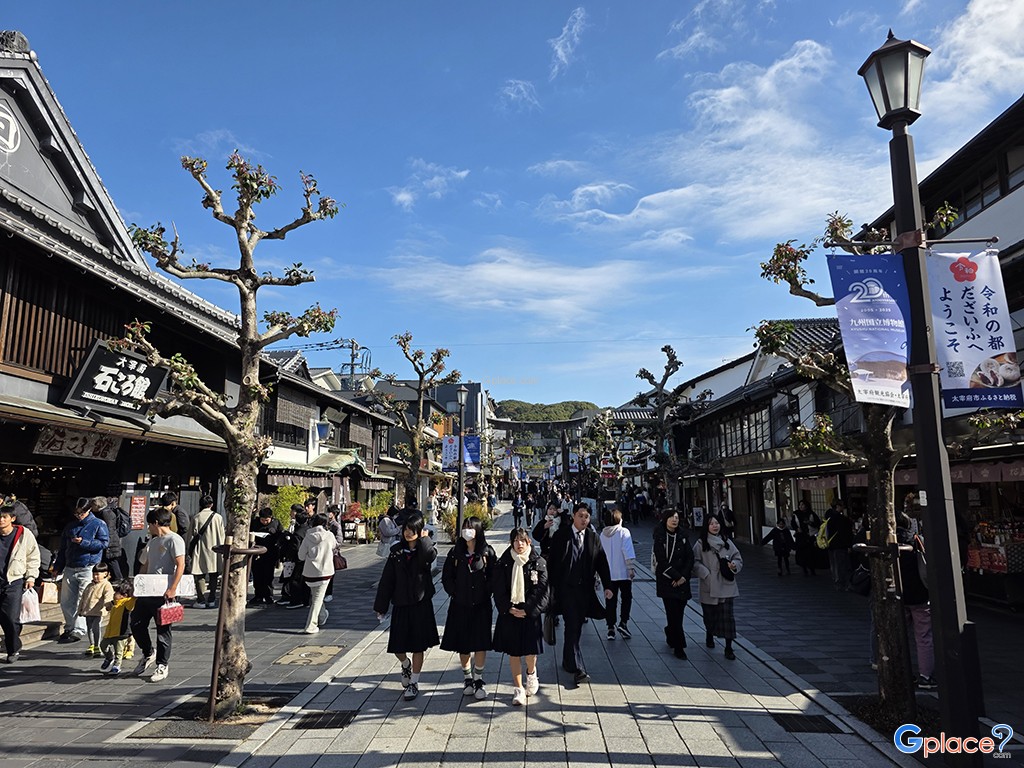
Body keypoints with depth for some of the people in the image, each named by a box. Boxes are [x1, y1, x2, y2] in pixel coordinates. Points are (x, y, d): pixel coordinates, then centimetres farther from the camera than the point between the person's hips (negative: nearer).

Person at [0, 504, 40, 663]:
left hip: (15, 582, -3)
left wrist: (31, 577, 1)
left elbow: (33, 557, 5)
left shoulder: (24, 534, -3)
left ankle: (13, 650, 8)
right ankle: (13, 649, 16)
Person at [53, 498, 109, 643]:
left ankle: (78, 631, 2)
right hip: (70, 568, 6)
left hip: (88, 569, -6)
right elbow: (63, 548, 20)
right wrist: (57, 567, 16)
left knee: (82, 601, -4)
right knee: (66, 601, 9)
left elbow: (104, 543, -9)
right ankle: (69, 628, 24)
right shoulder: (70, 526, 15)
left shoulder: (98, 524, -2)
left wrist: (83, 542, -17)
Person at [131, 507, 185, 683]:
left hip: (164, 594, -8)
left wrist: (172, 589, -23)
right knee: (136, 624, 10)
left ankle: (162, 665, 13)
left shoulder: (174, 540, -10)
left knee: (163, 629, 1)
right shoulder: (152, 541, 18)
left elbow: (180, 565, -17)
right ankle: (148, 653, 32)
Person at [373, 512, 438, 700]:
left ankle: (414, 683, 23)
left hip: (421, 605, -2)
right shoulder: (396, 551, 3)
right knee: (397, 647, 5)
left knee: (418, 646, 5)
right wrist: (380, 606, 3)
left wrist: (425, 538, -15)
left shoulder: (424, 551, -4)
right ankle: (406, 665, 39)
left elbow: (431, 555, -32)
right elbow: (387, 580, 4)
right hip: (400, 605, 3)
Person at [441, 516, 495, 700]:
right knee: (462, 645, 8)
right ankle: (467, 679, 26)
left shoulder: (487, 552, -4)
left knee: (481, 644, 1)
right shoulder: (456, 552, 1)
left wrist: (485, 594, -7)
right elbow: (446, 577, 7)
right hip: (460, 606, 2)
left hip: (481, 606, -2)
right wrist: (455, 593, 0)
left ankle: (478, 680, 18)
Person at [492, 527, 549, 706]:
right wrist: (509, 608, -11)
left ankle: (531, 674, 38)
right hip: (509, 613, 1)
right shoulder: (503, 563, 1)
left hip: (530, 613, -1)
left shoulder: (538, 563, -3)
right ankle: (518, 689, 18)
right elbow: (499, 590, 1)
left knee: (530, 650, 6)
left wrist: (527, 610, -12)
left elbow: (541, 590, -6)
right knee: (513, 652, 6)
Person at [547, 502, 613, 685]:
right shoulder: (561, 535, -4)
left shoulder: (593, 537, 5)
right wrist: (552, 586, -4)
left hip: (584, 589, 4)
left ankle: (567, 661, 30)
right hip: (566, 588, -4)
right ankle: (577, 669, -8)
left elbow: (602, 563, 4)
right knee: (572, 627, -9)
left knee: (576, 627, 13)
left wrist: (607, 586, -4)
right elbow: (552, 561, -2)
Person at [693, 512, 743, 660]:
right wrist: (706, 573, -15)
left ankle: (729, 648, 3)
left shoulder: (727, 542, 6)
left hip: (726, 586, 1)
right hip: (708, 587, -1)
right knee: (710, 615, 11)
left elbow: (738, 558, 12)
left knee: (727, 616, -4)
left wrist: (734, 565, -8)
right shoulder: (700, 544, -3)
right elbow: (695, 563, -5)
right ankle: (709, 636, 41)